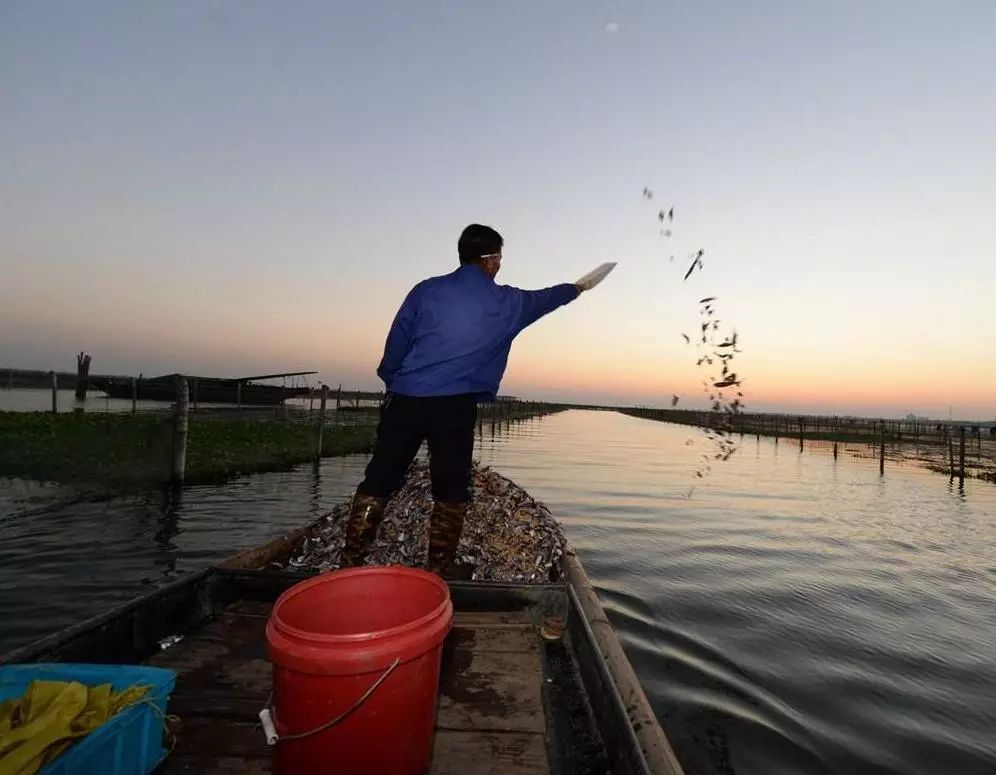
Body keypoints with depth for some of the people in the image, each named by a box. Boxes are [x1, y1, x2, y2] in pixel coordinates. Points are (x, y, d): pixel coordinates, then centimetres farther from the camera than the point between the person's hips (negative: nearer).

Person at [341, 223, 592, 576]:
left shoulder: (426, 289, 6)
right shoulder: (506, 303, 7)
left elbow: (396, 341, 6)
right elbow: (544, 298, 26)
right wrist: (574, 289, 46)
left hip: (405, 399, 2)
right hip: (455, 406, -1)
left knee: (377, 482, 8)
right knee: (450, 493, 11)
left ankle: (350, 565, 14)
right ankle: (439, 571, 18)